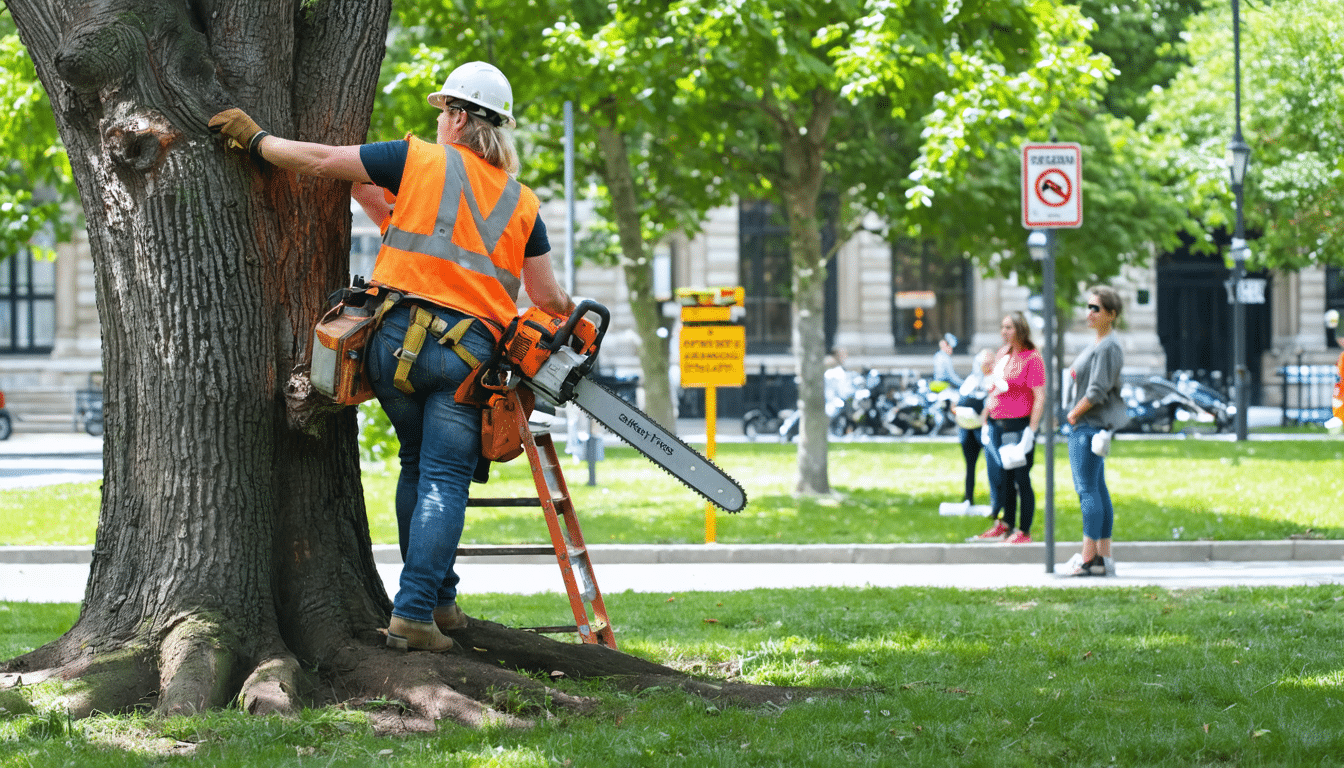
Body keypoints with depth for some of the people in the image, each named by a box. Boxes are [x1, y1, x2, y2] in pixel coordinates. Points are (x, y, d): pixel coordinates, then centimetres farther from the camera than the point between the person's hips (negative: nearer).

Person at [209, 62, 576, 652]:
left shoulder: (422, 160, 5)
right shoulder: (522, 204, 13)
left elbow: (320, 161, 5)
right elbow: (549, 298, 15)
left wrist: (256, 138, 19)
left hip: (396, 337, 0)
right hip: (467, 351, 0)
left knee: (418, 466, 18)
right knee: (444, 481, 0)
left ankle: (436, 597, 21)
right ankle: (414, 613, -11)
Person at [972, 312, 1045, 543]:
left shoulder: (1032, 357, -10)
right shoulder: (1003, 353, 13)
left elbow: (1039, 397, -13)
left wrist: (1031, 431, -17)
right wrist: (986, 422, 19)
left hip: (1020, 424, -7)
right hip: (998, 425, 7)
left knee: (1021, 479, -3)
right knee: (1004, 478, 12)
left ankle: (1024, 531, 2)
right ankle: (1006, 525, 21)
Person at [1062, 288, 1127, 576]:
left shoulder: (1108, 347, -15)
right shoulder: (1096, 343, 16)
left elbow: (1097, 391, -20)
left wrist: (1074, 414, -9)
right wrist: (1075, 415, 12)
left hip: (1091, 425, -10)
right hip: (1086, 425, 10)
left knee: (1088, 490, -9)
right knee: (1096, 489, 11)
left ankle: (1088, 557, -9)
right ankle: (1103, 555, 14)